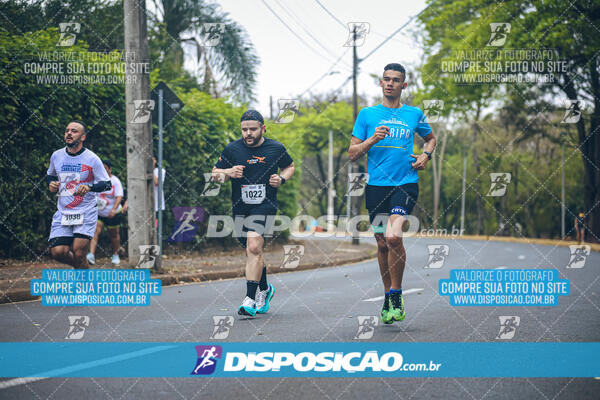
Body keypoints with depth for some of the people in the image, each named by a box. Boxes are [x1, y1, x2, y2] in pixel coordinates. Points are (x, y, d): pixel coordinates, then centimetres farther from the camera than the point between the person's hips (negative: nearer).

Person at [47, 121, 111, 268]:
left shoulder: (92, 159, -6)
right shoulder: (56, 156, 6)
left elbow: (107, 184, -3)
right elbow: (50, 175, 25)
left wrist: (89, 187, -22)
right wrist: (51, 184, 2)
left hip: (86, 213, -4)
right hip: (63, 213, 4)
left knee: (78, 253, -15)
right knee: (57, 252, -8)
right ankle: (83, 267, 22)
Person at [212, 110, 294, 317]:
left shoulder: (276, 148, 0)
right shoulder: (232, 149, 1)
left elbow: (289, 166, 18)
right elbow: (215, 174, 9)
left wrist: (281, 179, -3)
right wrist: (229, 173, -13)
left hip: (265, 205, -3)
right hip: (240, 207, 3)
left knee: (254, 247, -22)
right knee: (252, 252, 13)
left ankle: (250, 299, -22)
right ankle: (264, 289, 39)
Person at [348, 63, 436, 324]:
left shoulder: (414, 114, 10)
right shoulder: (367, 115, 8)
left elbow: (430, 138, 29)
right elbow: (352, 154, 7)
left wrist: (425, 156, 8)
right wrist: (372, 139, -10)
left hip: (406, 183, -2)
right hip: (376, 185, 2)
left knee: (393, 237, -21)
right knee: (382, 244, 7)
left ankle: (396, 296, -7)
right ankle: (388, 296, 25)